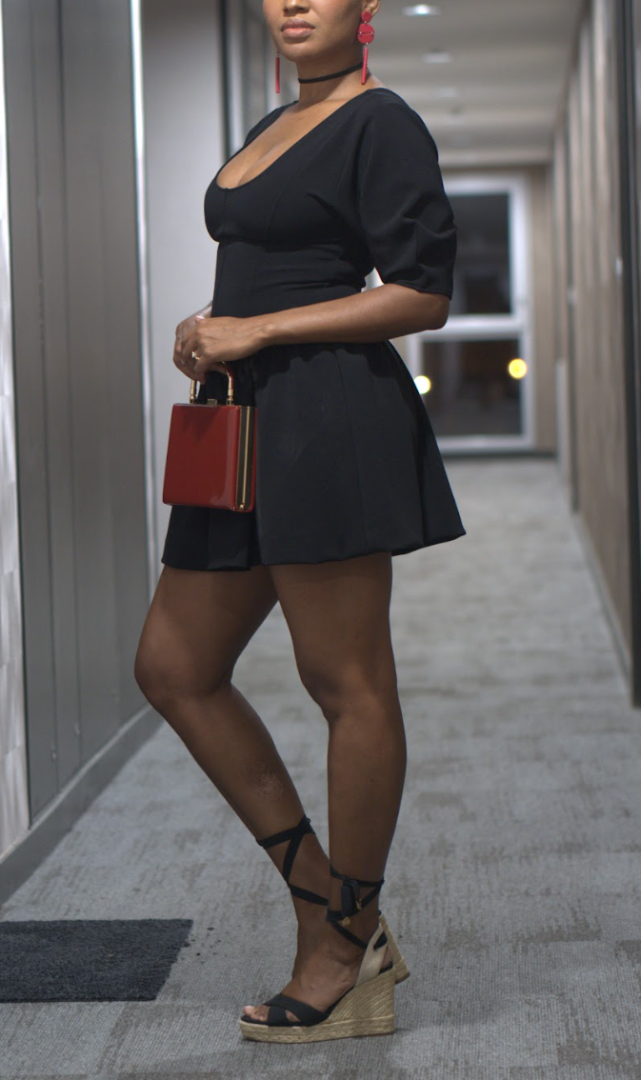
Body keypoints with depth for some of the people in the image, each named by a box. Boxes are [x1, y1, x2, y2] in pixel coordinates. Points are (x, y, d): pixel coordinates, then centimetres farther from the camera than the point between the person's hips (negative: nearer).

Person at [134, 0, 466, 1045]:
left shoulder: (383, 123, -5)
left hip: (330, 415, -10)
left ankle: (347, 957, 7)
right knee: (175, 668, 7)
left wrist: (255, 331, -14)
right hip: (249, 422, 10)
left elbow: (422, 294, -13)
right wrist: (209, 336, 9)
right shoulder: (274, 127, 21)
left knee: (345, 682, -3)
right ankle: (331, 910, 12)